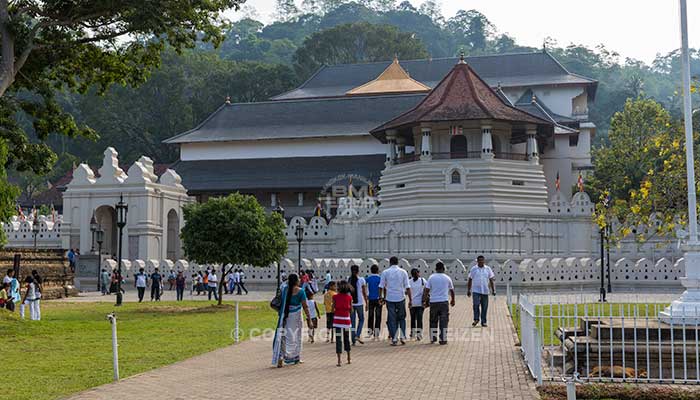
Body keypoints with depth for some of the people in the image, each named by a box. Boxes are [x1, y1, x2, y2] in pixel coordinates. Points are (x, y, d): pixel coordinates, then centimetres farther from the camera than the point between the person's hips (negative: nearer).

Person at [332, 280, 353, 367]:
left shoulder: (335, 297, -5)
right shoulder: (349, 297, -1)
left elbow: (333, 309, -4)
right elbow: (351, 309, 3)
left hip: (337, 320, -2)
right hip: (346, 319, 2)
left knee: (338, 339, -2)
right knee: (347, 338, 18)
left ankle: (339, 361, -8)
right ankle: (348, 358, 26)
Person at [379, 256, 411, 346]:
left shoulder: (385, 272, 1)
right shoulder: (403, 272, 2)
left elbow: (381, 286, -1)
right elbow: (407, 287, -1)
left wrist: (381, 297, 10)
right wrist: (410, 300, 1)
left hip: (389, 299, -1)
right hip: (400, 298, 1)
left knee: (391, 319, 5)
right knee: (401, 318, 16)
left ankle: (394, 339, 2)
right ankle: (402, 336, 5)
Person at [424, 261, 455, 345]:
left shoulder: (431, 277, 2)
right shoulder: (447, 278, 4)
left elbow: (427, 290, -1)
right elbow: (452, 290, 13)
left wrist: (425, 300, 6)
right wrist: (452, 300, 27)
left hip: (433, 302, 1)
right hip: (444, 302, -1)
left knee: (433, 321, 13)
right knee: (443, 321, 1)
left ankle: (433, 338, 17)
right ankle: (443, 339, -2)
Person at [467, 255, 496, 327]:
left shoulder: (488, 269, 7)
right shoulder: (473, 269, 4)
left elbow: (491, 280, 8)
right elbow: (470, 280, 9)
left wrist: (493, 290, 1)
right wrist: (468, 290, 4)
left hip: (485, 291, 1)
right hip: (476, 291, -1)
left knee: (484, 307, 3)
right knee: (476, 305, -14)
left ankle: (483, 322, 10)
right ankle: (476, 319, -1)